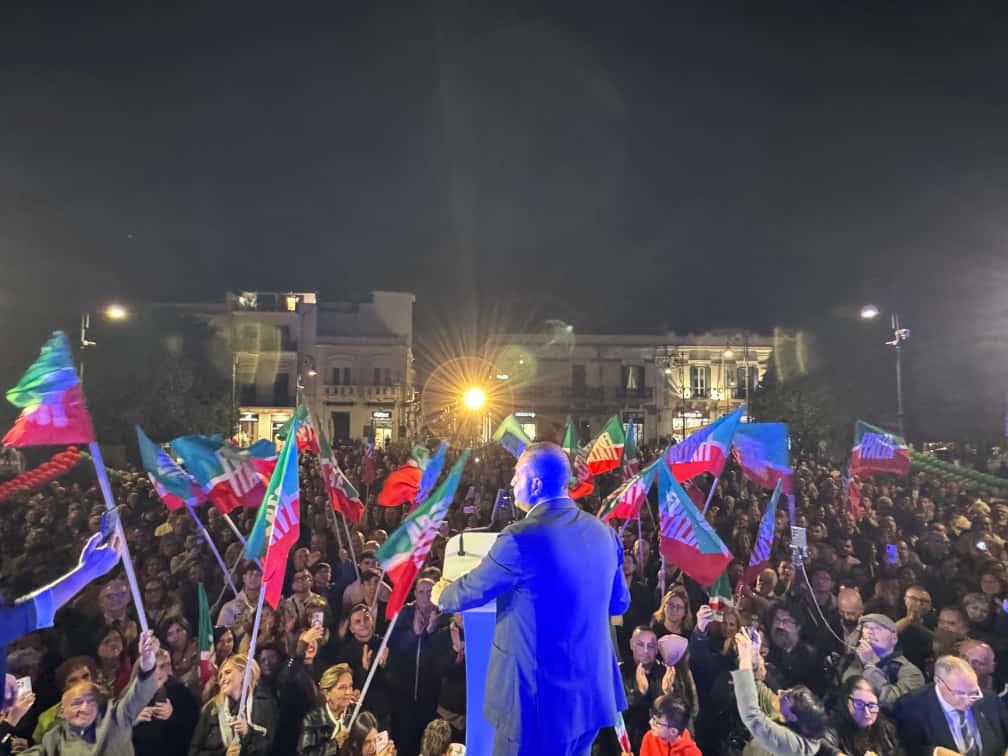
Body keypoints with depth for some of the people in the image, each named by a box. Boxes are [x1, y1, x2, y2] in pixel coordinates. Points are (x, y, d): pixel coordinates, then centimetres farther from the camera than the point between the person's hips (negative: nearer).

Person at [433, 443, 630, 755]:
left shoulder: (521, 538, -24)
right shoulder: (603, 533, -3)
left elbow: (471, 591, -9)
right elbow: (619, 603, 11)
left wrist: (441, 595, 13)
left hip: (539, 697, -6)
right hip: (592, 691, 6)